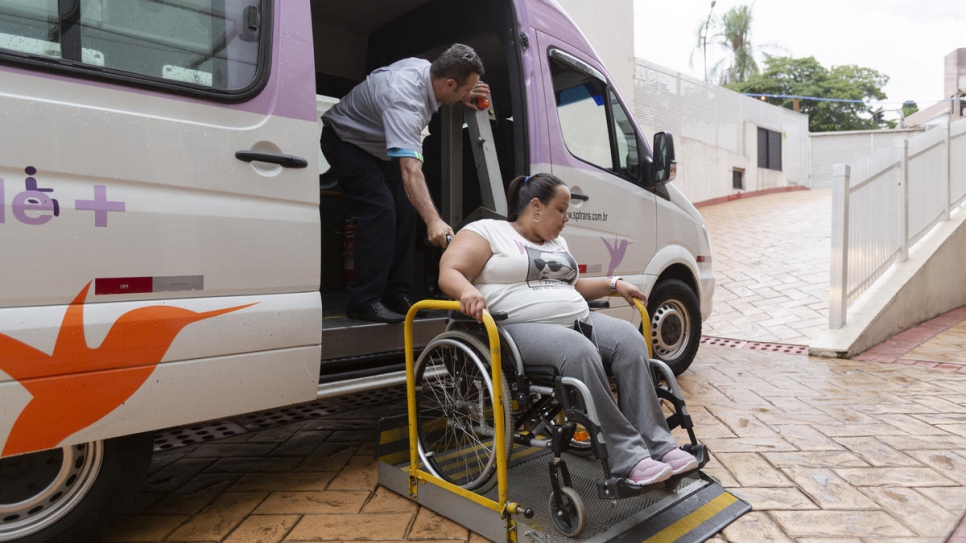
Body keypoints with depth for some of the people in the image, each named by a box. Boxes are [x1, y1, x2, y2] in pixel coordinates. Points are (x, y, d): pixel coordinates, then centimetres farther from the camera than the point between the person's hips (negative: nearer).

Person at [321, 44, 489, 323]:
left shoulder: (426, 68, -13)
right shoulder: (404, 99, -40)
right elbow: (410, 168, -52)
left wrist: (463, 96, -6)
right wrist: (433, 221, -61)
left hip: (379, 146, 9)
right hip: (345, 140, -9)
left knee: (405, 209, -1)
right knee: (379, 208, -23)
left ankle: (398, 296, 4)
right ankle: (364, 302, -17)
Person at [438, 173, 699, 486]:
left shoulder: (558, 243, 27)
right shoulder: (486, 231, 3)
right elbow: (449, 273, -8)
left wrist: (614, 285, 21)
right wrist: (468, 291, -31)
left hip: (579, 320, 8)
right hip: (521, 328, -7)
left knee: (629, 340, -19)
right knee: (580, 352, -35)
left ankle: (658, 446, -19)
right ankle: (627, 459, -31)